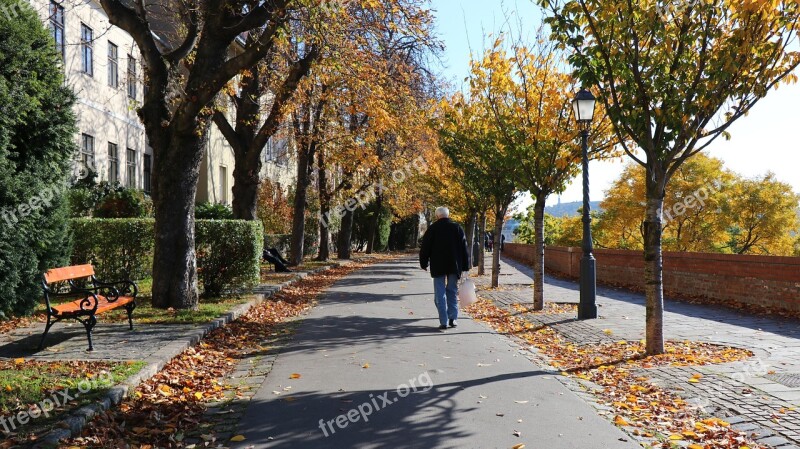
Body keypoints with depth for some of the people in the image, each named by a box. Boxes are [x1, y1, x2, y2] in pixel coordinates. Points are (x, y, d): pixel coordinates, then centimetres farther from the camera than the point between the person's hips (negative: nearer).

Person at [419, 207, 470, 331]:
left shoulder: (432, 228, -3)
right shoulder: (457, 228, 3)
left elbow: (425, 248, -1)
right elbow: (464, 248, 4)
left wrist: (424, 263, 11)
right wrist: (465, 267, 7)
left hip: (438, 267, -2)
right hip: (454, 266, 2)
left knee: (440, 295, 1)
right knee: (452, 292, 15)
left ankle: (444, 322, -4)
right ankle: (452, 318, 11)